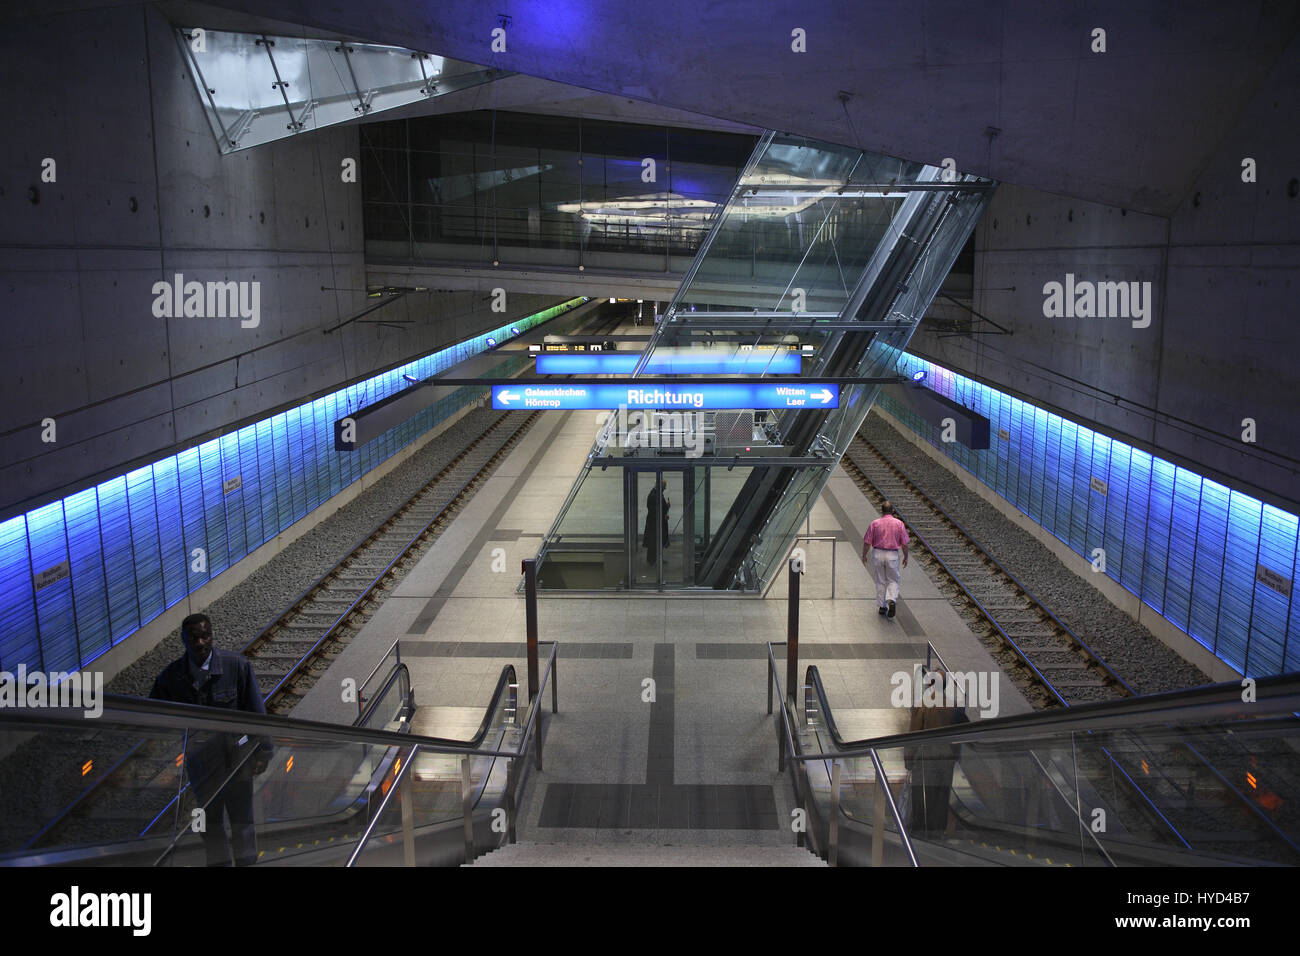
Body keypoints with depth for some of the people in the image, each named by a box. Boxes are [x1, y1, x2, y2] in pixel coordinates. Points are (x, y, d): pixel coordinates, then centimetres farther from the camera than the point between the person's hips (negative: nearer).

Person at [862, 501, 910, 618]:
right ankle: (891, 601, -12)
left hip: (877, 554, 1)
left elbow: (867, 542, -2)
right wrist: (905, 557, 12)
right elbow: (905, 543, -1)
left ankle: (882, 606, 16)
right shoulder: (899, 524, -3)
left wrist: (864, 555, 11)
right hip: (892, 555, 0)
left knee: (880, 581, 12)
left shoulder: (875, 523, -3)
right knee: (893, 580, 12)